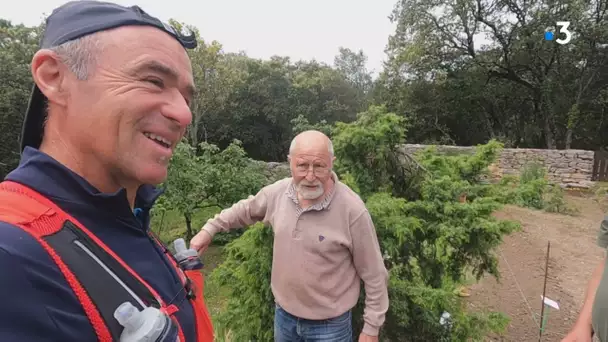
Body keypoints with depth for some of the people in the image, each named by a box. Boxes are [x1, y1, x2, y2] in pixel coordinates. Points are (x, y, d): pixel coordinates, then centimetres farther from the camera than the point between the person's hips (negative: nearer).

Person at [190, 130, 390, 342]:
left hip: (329, 324, -4)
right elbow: (245, 210, 11)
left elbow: (374, 276, -14)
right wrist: (209, 229, 13)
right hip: (284, 314, 4)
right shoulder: (278, 192, -11)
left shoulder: (352, 210, -25)